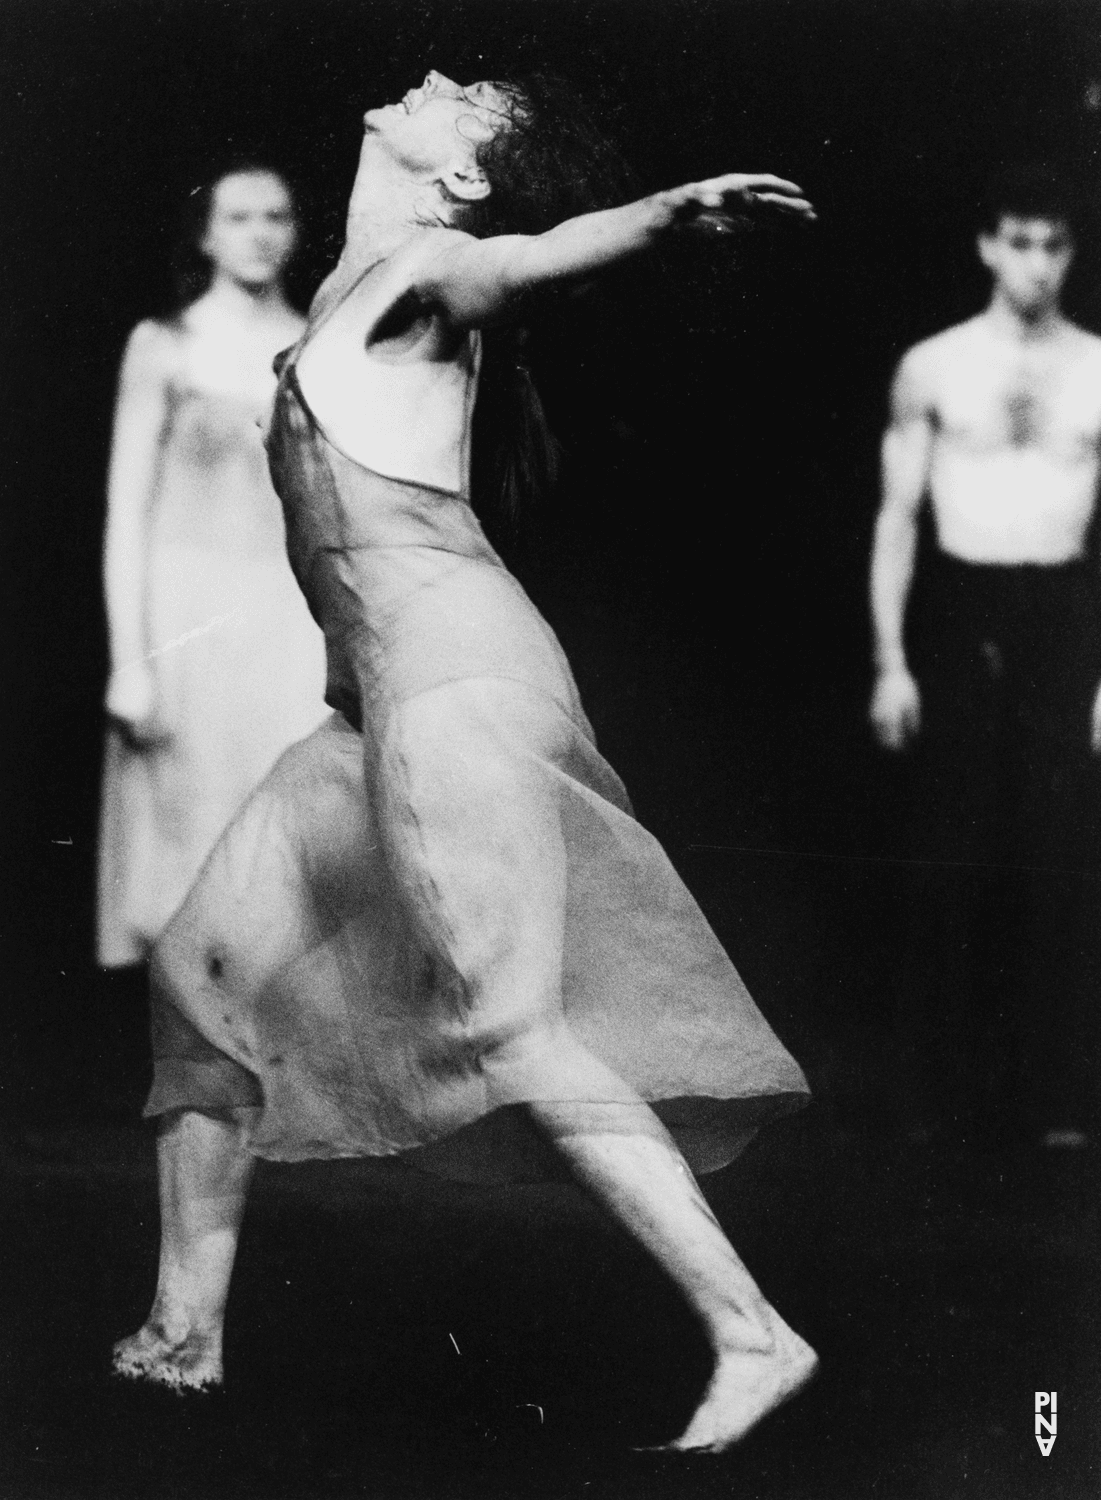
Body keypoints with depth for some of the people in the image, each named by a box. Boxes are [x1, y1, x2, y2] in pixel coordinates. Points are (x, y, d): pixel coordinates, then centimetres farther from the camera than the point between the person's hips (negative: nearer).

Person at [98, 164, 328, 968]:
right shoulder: (164, 347, 1)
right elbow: (126, 510, -1)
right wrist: (129, 659, -8)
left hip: (299, 622, 2)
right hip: (188, 620, -2)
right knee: (192, 823, -2)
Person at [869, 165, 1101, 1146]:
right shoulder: (932, 368, 3)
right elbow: (897, 518, 5)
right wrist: (890, 662, -1)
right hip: (958, 608, 0)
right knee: (962, 854, 2)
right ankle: (960, 1083, 10)